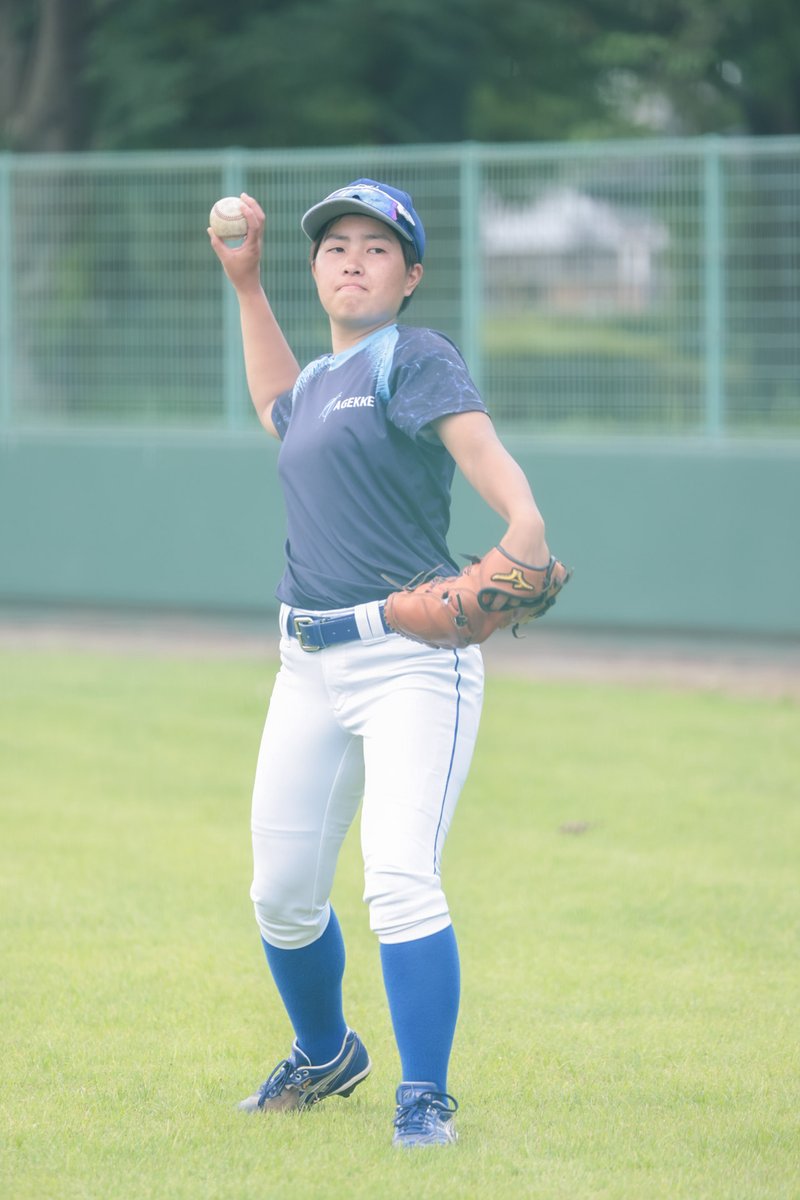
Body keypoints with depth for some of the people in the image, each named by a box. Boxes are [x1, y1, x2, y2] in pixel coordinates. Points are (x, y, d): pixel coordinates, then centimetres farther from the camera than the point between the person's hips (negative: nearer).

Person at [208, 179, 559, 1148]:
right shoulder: (320, 380, 17)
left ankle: (425, 1097, -13)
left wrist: (524, 527, -41)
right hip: (311, 668, 7)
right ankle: (324, 1056, 35)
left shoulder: (416, 359, -5)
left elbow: (479, 445, -22)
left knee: (399, 881, -21)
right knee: (282, 894, 11)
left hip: (412, 660, -7)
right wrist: (245, 285, 35)